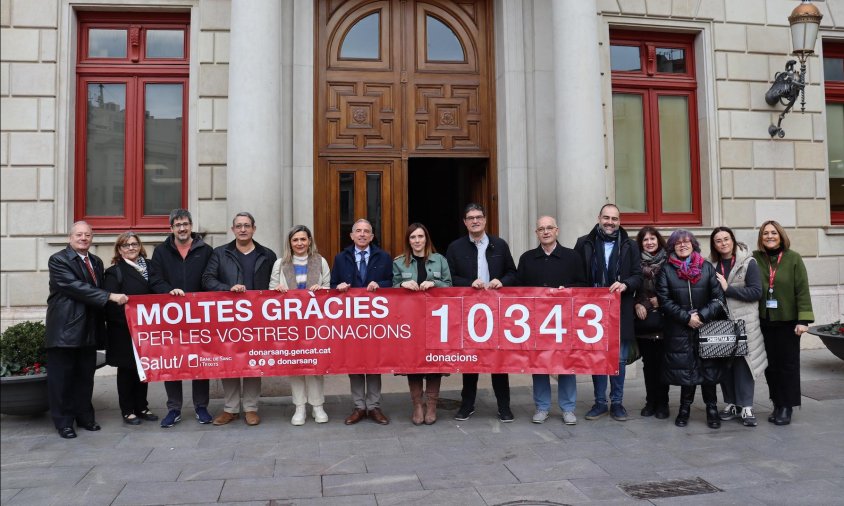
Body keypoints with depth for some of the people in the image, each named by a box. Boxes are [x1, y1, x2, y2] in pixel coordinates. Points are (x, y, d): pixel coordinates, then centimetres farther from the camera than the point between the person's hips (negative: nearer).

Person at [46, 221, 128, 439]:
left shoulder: (96, 262, 16)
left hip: (89, 329, 6)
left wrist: (102, 320, 5)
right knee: (62, 377, 2)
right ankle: (63, 422, 12)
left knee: (86, 376, 12)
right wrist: (110, 296, -23)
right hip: (64, 329, -6)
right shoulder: (58, 260, -6)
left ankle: (85, 416, 23)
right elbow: (75, 286, -19)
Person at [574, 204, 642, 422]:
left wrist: (625, 284, -18)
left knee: (619, 359, 7)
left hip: (620, 311, 0)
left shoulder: (629, 246, 5)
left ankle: (617, 403, 19)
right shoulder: (584, 243, 3)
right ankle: (600, 402, 19)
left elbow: (638, 276, 2)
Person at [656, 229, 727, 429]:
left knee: (708, 367, 1)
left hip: (707, 327, 1)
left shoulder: (707, 268, 7)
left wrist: (702, 316, -11)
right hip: (679, 330, -1)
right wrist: (687, 317, -11)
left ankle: (712, 409, 12)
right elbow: (664, 300, -3)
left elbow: (719, 297, 3)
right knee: (684, 368, 1)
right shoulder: (666, 270, 4)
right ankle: (685, 408, 14)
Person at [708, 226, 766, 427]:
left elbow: (756, 292, -10)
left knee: (743, 363, -2)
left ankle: (746, 406, 5)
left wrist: (727, 289, -14)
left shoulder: (748, 263, -3)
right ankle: (731, 403, 20)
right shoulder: (711, 265, 7)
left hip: (743, 321, -3)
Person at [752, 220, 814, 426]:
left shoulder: (793, 258, -3)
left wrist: (803, 319, -11)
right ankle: (777, 405, 20)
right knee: (770, 365, 7)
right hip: (764, 321, 2)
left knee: (788, 364, 6)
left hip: (788, 321, -1)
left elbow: (802, 290, -5)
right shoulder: (755, 259, 0)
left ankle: (787, 407, 17)